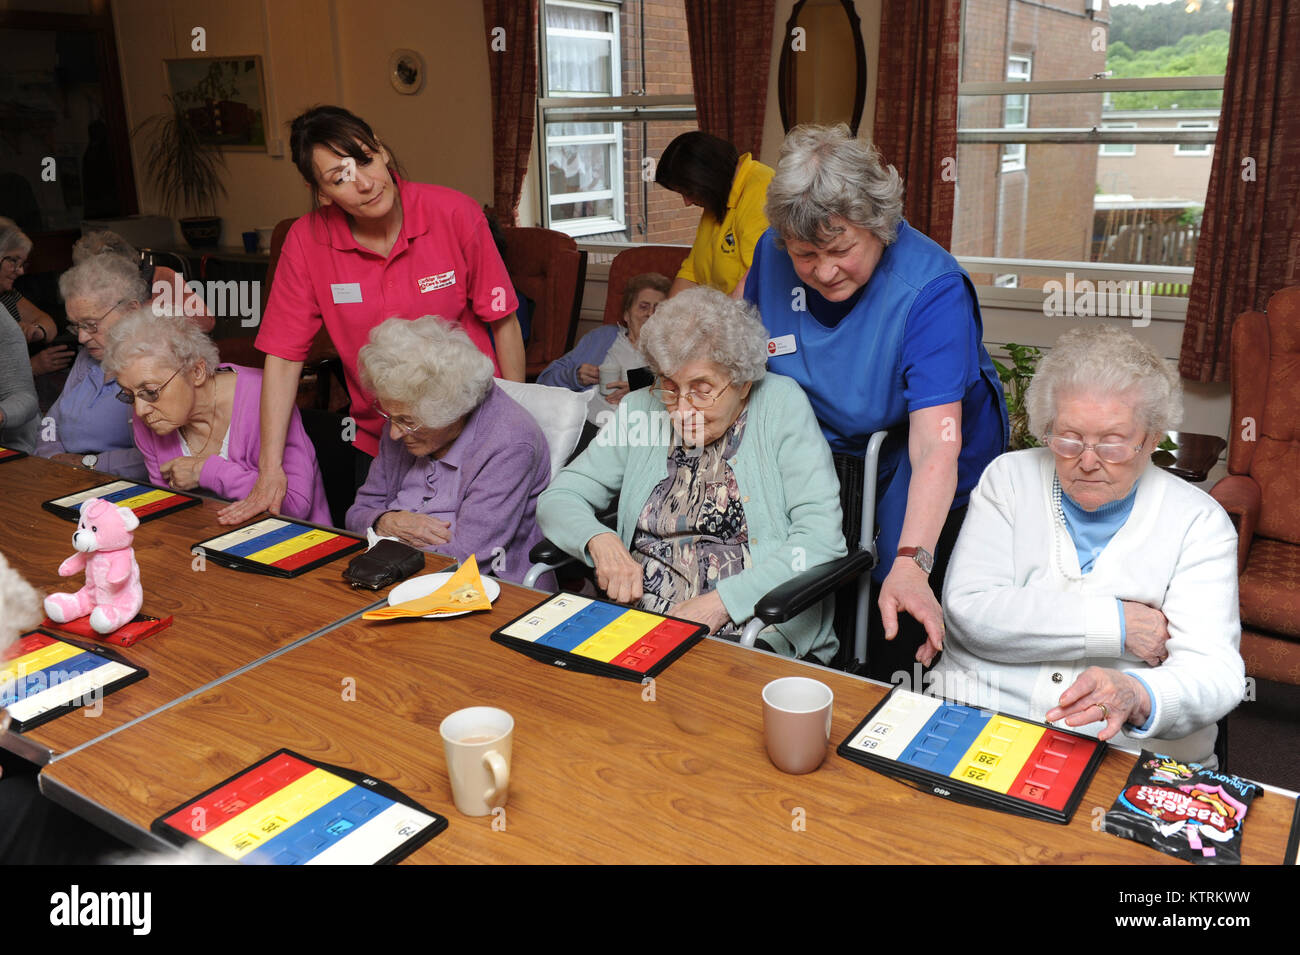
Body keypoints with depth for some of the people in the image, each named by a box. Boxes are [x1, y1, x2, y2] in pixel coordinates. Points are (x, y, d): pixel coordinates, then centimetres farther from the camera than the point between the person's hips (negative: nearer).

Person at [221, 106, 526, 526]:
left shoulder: (455, 214, -14)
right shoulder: (307, 241, -10)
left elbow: (503, 322, -6)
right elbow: (283, 356, -7)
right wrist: (270, 471, -12)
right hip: (377, 441, 2)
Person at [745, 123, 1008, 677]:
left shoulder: (932, 289, -29)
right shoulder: (774, 253, -13)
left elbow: (936, 446, -39)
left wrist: (910, 564, -52)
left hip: (916, 486, -4)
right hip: (819, 458, 4)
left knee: (895, 644, -3)